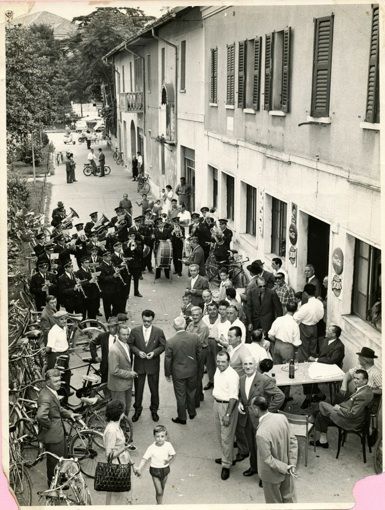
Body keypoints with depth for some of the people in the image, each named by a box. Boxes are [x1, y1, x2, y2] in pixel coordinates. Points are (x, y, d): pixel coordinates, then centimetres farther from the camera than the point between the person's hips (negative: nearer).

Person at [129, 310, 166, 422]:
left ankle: (154, 410, 31)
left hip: (153, 364, 0)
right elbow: (130, 344, 0)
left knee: (154, 389, 12)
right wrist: (138, 352, -17)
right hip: (139, 364, 1)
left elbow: (162, 346, -1)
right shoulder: (135, 331, -5)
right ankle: (137, 409, 31)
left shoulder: (159, 332, -7)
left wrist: (154, 352, -17)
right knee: (138, 388, 12)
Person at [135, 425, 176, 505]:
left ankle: (160, 503, 41)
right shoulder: (151, 448, -20)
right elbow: (144, 459, -23)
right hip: (155, 470, -3)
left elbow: (173, 454, 1)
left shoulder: (168, 445, -12)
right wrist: (139, 469, -36)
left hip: (165, 469, 3)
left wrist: (169, 459, -19)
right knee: (159, 491, -3)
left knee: (162, 489, 20)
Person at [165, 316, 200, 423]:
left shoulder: (170, 342, -22)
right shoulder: (195, 337, -16)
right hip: (192, 370, 3)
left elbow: (168, 360, -12)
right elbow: (199, 353, -2)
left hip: (178, 373, -3)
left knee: (180, 396, 13)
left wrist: (167, 374, 3)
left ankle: (182, 418, 28)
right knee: (191, 392, 24)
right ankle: (192, 413, 41)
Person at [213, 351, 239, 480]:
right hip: (217, 403, 9)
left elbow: (233, 397, -25)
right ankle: (226, 457, 37)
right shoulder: (218, 370, 2)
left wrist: (228, 414, -28)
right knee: (220, 434, 20)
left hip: (227, 406, -8)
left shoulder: (232, 375, -24)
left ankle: (226, 465, 8)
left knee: (226, 437, -2)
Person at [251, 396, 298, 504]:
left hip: (272, 474, -6)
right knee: (289, 498, 26)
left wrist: (286, 468, -15)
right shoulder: (282, 417, -15)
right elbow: (293, 441, -7)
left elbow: (268, 459, -26)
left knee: (274, 502, 21)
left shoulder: (261, 433, -34)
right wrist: (292, 464, -5)